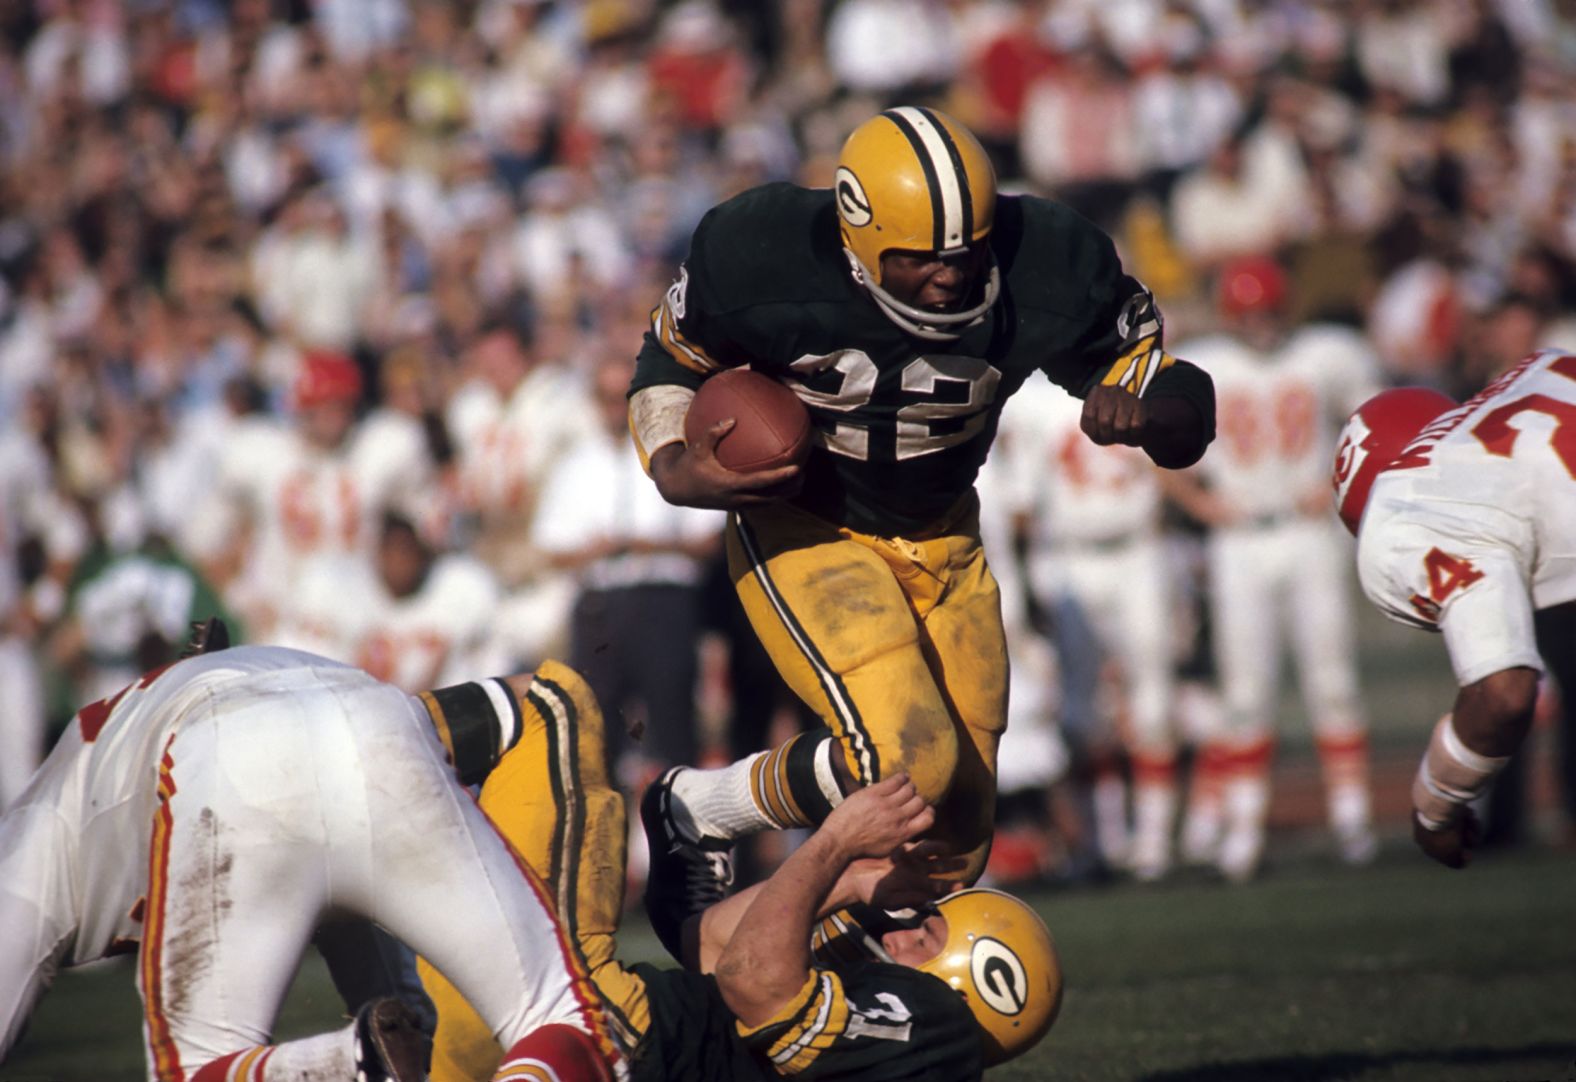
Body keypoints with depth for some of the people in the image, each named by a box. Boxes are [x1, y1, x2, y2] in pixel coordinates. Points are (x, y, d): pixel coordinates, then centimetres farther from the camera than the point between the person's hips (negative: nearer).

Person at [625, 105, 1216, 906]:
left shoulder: (1047, 272, -22)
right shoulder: (765, 260, -26)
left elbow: (1183, 412, -11)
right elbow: (673, 359, -4)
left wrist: (1143, 419, -36)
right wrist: (673, 470, -24)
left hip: (941, 541, 4)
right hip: (803, 530, -4)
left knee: (952, 842, 3)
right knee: (908, 761, -27)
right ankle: (698, 811, -2)